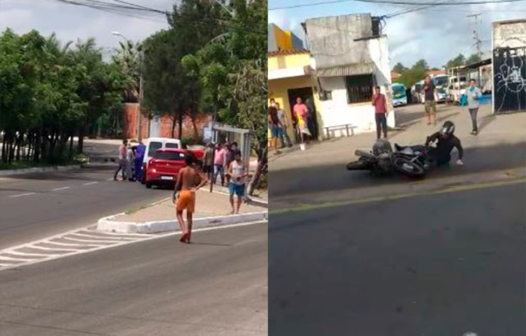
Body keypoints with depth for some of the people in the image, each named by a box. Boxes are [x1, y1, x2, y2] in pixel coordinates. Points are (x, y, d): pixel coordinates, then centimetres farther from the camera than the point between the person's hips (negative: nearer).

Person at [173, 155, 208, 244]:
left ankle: (184, 230, -12)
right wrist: (196, 188, -6)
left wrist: (174, 194, 5)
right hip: (191, 193, 2)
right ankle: (188, 238, 9)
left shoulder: (182, 170, -1)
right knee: (189, 215, 11)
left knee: (179, 213, 12)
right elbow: (205, 180, -8)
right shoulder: (196, 171, 4)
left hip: (183, 192, -2)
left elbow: (178, 184, -3)